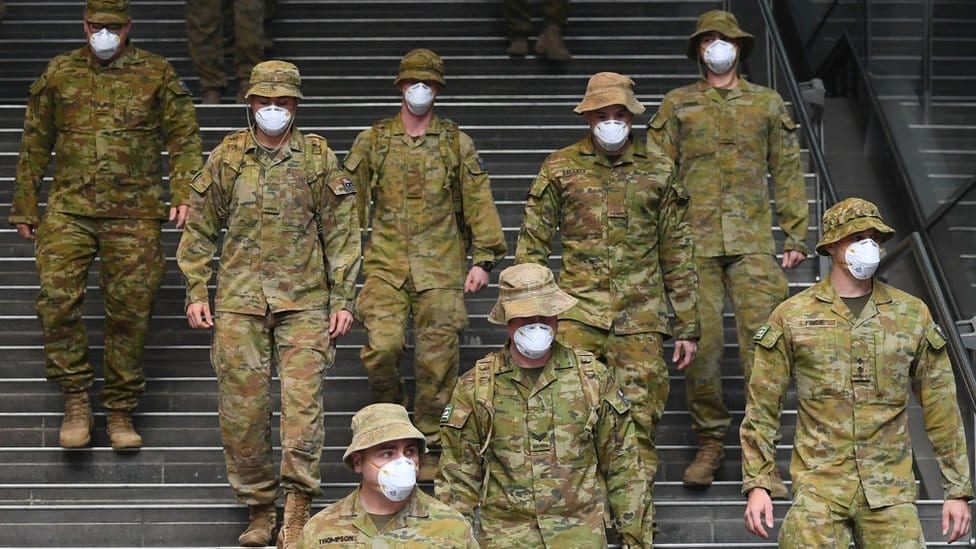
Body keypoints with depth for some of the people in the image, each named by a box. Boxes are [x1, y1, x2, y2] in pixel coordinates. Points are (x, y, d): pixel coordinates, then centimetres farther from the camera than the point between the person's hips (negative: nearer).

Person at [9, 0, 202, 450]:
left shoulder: (157, 73, 6)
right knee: (57, 298, -15)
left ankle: (120, 411, 14)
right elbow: (35, 143, 14)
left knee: (129, 311, 1)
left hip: (134, 214, -1)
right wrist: (24, 207, 13)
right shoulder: (60, 73, 9)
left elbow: (184, 137, 7)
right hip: (69, 209, 1)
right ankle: (76, 400, -2)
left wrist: (184, 193, -7)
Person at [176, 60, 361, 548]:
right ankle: (259, 510, 14)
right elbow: (199, 229, 11)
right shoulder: (227, 157, 6)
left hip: (305, 301, -1)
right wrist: (196, 293, 4)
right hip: (239, 301, 1)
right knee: (242, 407, 2)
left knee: (302, 401, -9)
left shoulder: (318, 158, 5)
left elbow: (341, 233, 6)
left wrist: (342, 299, 1)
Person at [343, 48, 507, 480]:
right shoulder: (373, 140, 10)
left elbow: (478, 202, 8)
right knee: (381, 347, -15)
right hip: (386, 262, 0)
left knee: (437, 357, -2)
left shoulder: (456, 143, 10)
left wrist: (484, 259, 0)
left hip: (440, 265, 0)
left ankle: (429, 444, 10)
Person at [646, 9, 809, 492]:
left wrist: (795, 237, 7)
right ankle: (709, 443, 9)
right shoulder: (677, 105, 13)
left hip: (752, 240, 0)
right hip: (695, 239, 0)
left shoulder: (767, 104, 15)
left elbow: (787, 174, 14)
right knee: (700, 341, -4)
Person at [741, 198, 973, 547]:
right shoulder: (792, 318, 2)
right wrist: (756, 484, -3)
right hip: (819, 483, -1)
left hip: (890, 489, 1)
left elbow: (941, 408, 8)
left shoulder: (912, 315, 6)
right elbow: (761, 408, 3)